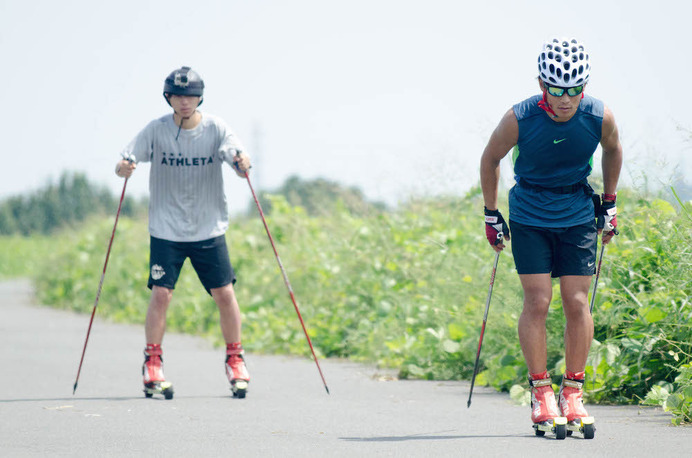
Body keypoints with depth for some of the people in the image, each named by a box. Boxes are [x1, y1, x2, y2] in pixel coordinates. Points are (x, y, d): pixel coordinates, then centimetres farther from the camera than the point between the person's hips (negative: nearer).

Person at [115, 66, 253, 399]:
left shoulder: (216, 128, -4)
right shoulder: (157, 130, -4)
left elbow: (239, 161, -12)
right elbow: (127, 161, -10)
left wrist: (242, 164, -36)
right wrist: (124, 167, -34)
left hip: (209, 228, 1)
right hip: (166, 229, -1)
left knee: (224, 294, -2)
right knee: (161, 294, -10)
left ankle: (235, 361, 15)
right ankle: (152, 365, 1)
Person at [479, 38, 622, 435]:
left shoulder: (600, 117, -15)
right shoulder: (520, 119, -19)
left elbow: (613, 150, 9)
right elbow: (491, 159, -1)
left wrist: (609, 204, 13)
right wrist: (491, 215, 4)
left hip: (578, 215, 1)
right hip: (529, 216, -1)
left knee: (577, 302, -4)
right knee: (537, 301, -9)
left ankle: (573, 391, 7)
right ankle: (541, 391, 1)